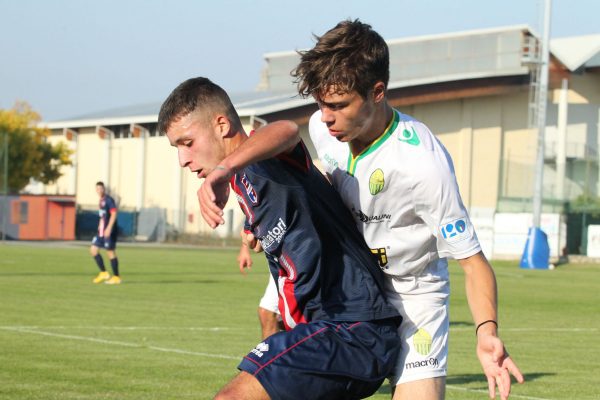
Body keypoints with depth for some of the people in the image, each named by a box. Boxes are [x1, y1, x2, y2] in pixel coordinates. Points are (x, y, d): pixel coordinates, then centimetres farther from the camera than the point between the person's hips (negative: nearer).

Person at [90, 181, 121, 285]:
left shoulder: (109, 200, -11)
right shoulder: (101, 201, 15)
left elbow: (114, 214, -18)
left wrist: (108, 228, -23)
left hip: (109, 231, -9)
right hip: (102, 231, 9)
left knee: (110, 252, -4)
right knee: (93, 249, 5)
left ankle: (116, 277, 4)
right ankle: (103, 273, 12)